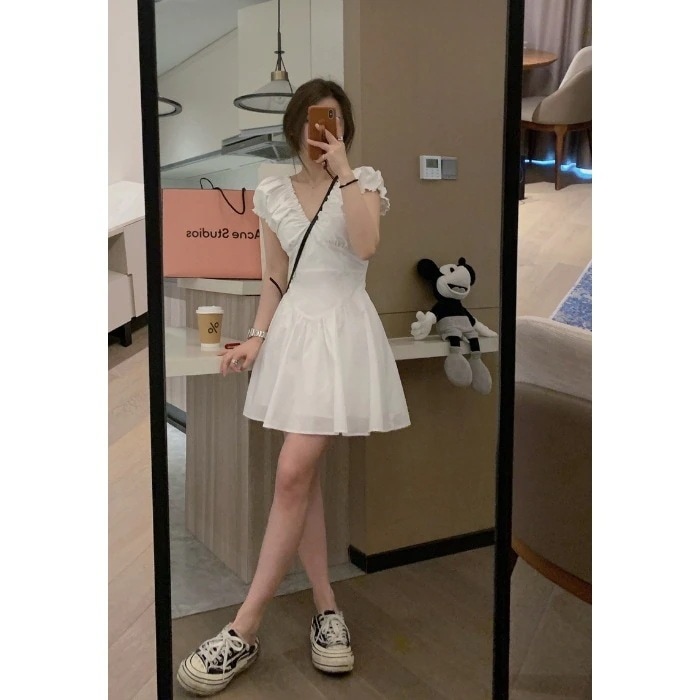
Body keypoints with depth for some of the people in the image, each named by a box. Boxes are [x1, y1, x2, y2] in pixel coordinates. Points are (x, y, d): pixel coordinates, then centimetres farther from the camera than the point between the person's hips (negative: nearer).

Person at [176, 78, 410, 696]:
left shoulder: (364, 181, 3)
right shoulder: (273, 193, 12)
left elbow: (366, 246, -17)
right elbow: (275, 279, 14)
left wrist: (343, 169, -12)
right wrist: (256, 338, 1)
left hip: (342, 331, -5)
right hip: (293, 332, 5)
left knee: (292, 474, -12)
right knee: (304, 476, 4)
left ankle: (244, 630, -5)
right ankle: (327, 608, 18)